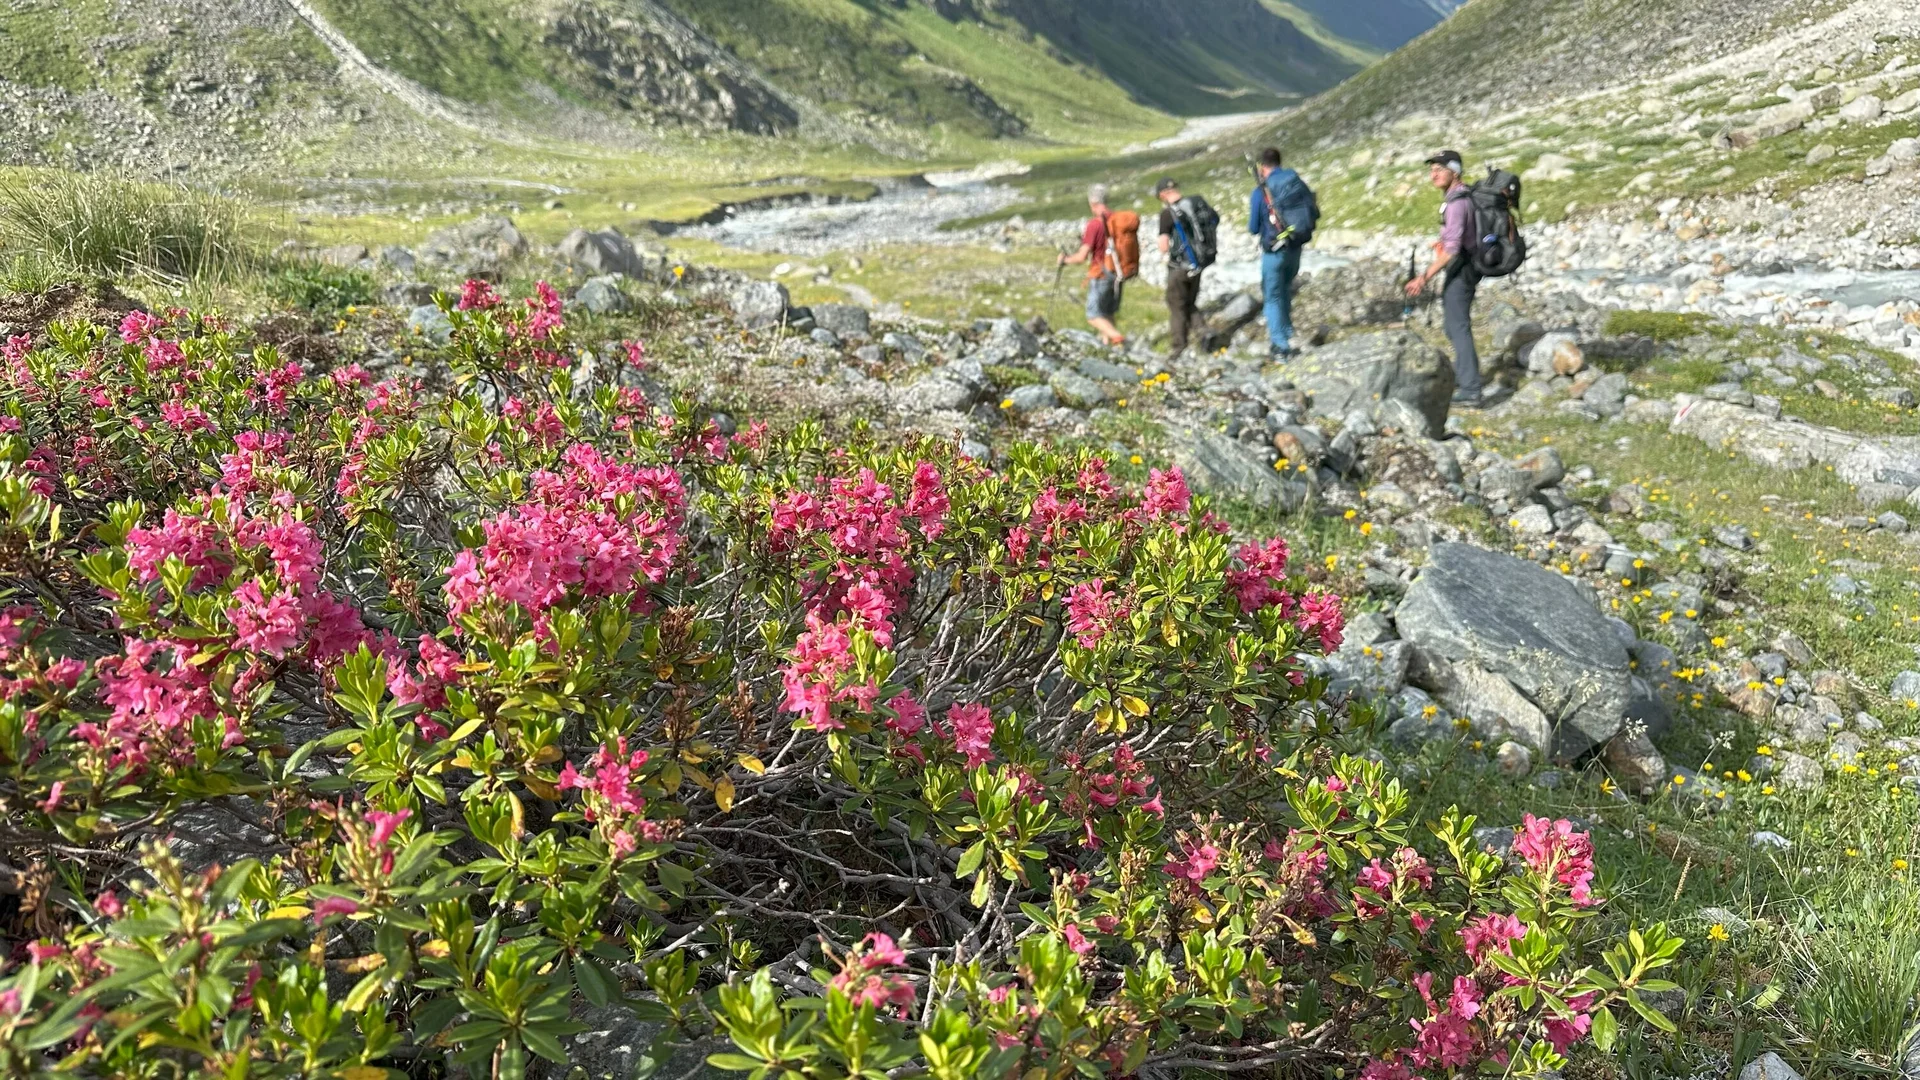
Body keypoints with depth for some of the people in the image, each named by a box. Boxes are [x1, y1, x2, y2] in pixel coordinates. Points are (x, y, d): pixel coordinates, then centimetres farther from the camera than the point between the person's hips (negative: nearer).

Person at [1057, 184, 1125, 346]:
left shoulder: (1094, 224, -17)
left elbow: (1082, 257, -18)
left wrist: (1065, 260, 1)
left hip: (1100, 276, -7)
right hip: (1116, 275, 7)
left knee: (1094, 316, -1)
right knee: (1108, 314, 18)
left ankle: (1117, 337, -21)